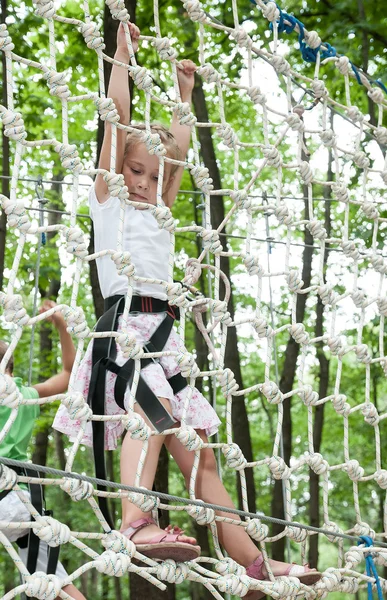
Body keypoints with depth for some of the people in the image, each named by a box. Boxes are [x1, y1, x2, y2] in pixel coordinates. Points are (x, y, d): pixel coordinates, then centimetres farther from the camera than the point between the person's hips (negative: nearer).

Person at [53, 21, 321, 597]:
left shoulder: (157, 214, 26)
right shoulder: (107, 201, 11)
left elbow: (181, 144, 35)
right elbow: (119, 114, 8)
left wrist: (185, 87, 43)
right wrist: (124, 51, 12)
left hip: (162, 334, 7)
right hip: (124, 326, -7)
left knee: (198, 454, 3)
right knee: (153, 403, -35)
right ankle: (135, 521, -53)